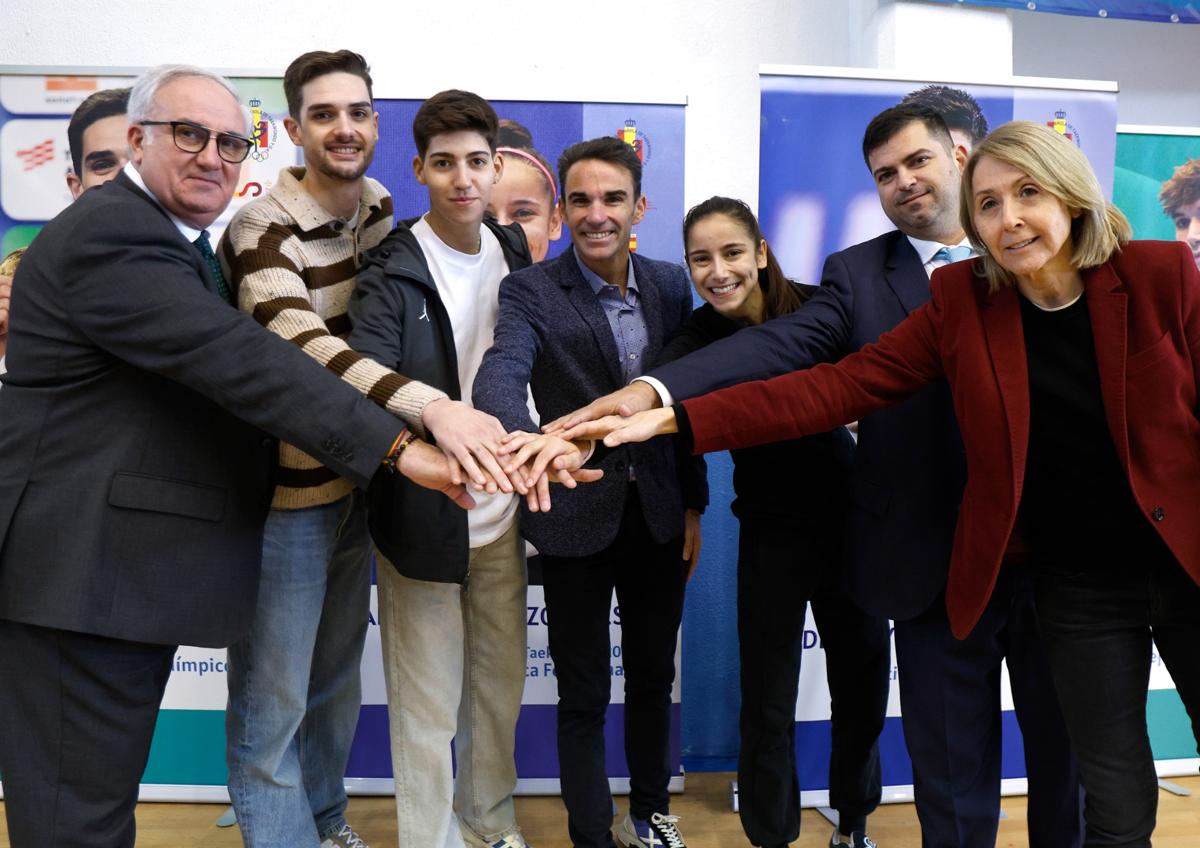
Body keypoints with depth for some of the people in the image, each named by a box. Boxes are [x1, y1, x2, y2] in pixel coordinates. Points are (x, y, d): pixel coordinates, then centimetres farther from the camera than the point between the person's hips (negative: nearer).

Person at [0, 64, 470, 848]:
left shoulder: (180, 244, 17)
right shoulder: (110, 234, -16)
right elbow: (240, 361, -26)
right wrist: (399, 446, -29)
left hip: (125, 572, 10)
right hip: (82, 574, -10)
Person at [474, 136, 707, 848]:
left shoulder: (670, 285, 2)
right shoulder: (531, 291, -11)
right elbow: (501, 375, -30)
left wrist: (694, 506, 8)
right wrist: (529, 438, -52)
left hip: (659, 515, 4)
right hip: (578, 516, -4)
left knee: (654, 678, 20)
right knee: (585, 695, 10)